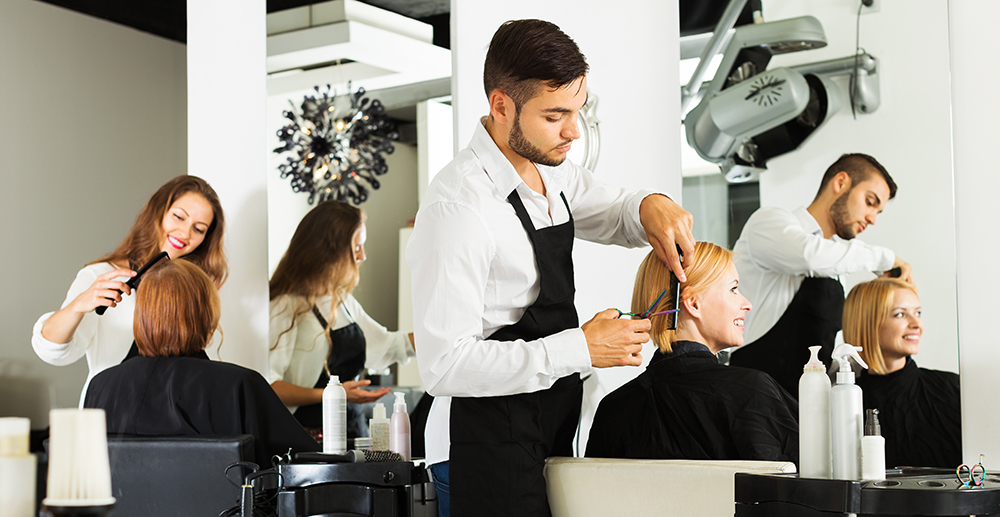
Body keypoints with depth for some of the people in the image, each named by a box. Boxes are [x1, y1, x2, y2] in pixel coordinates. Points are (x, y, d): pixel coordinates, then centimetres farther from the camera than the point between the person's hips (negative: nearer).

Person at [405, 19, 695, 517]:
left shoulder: (550, 171, 6)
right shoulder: (458, 206, -22)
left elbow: (616, 213, 24)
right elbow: (443, 365, -24)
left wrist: (651, 205, -2)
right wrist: (581, 348, -23)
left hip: (551, 434, 9)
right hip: (487, 448, -8)